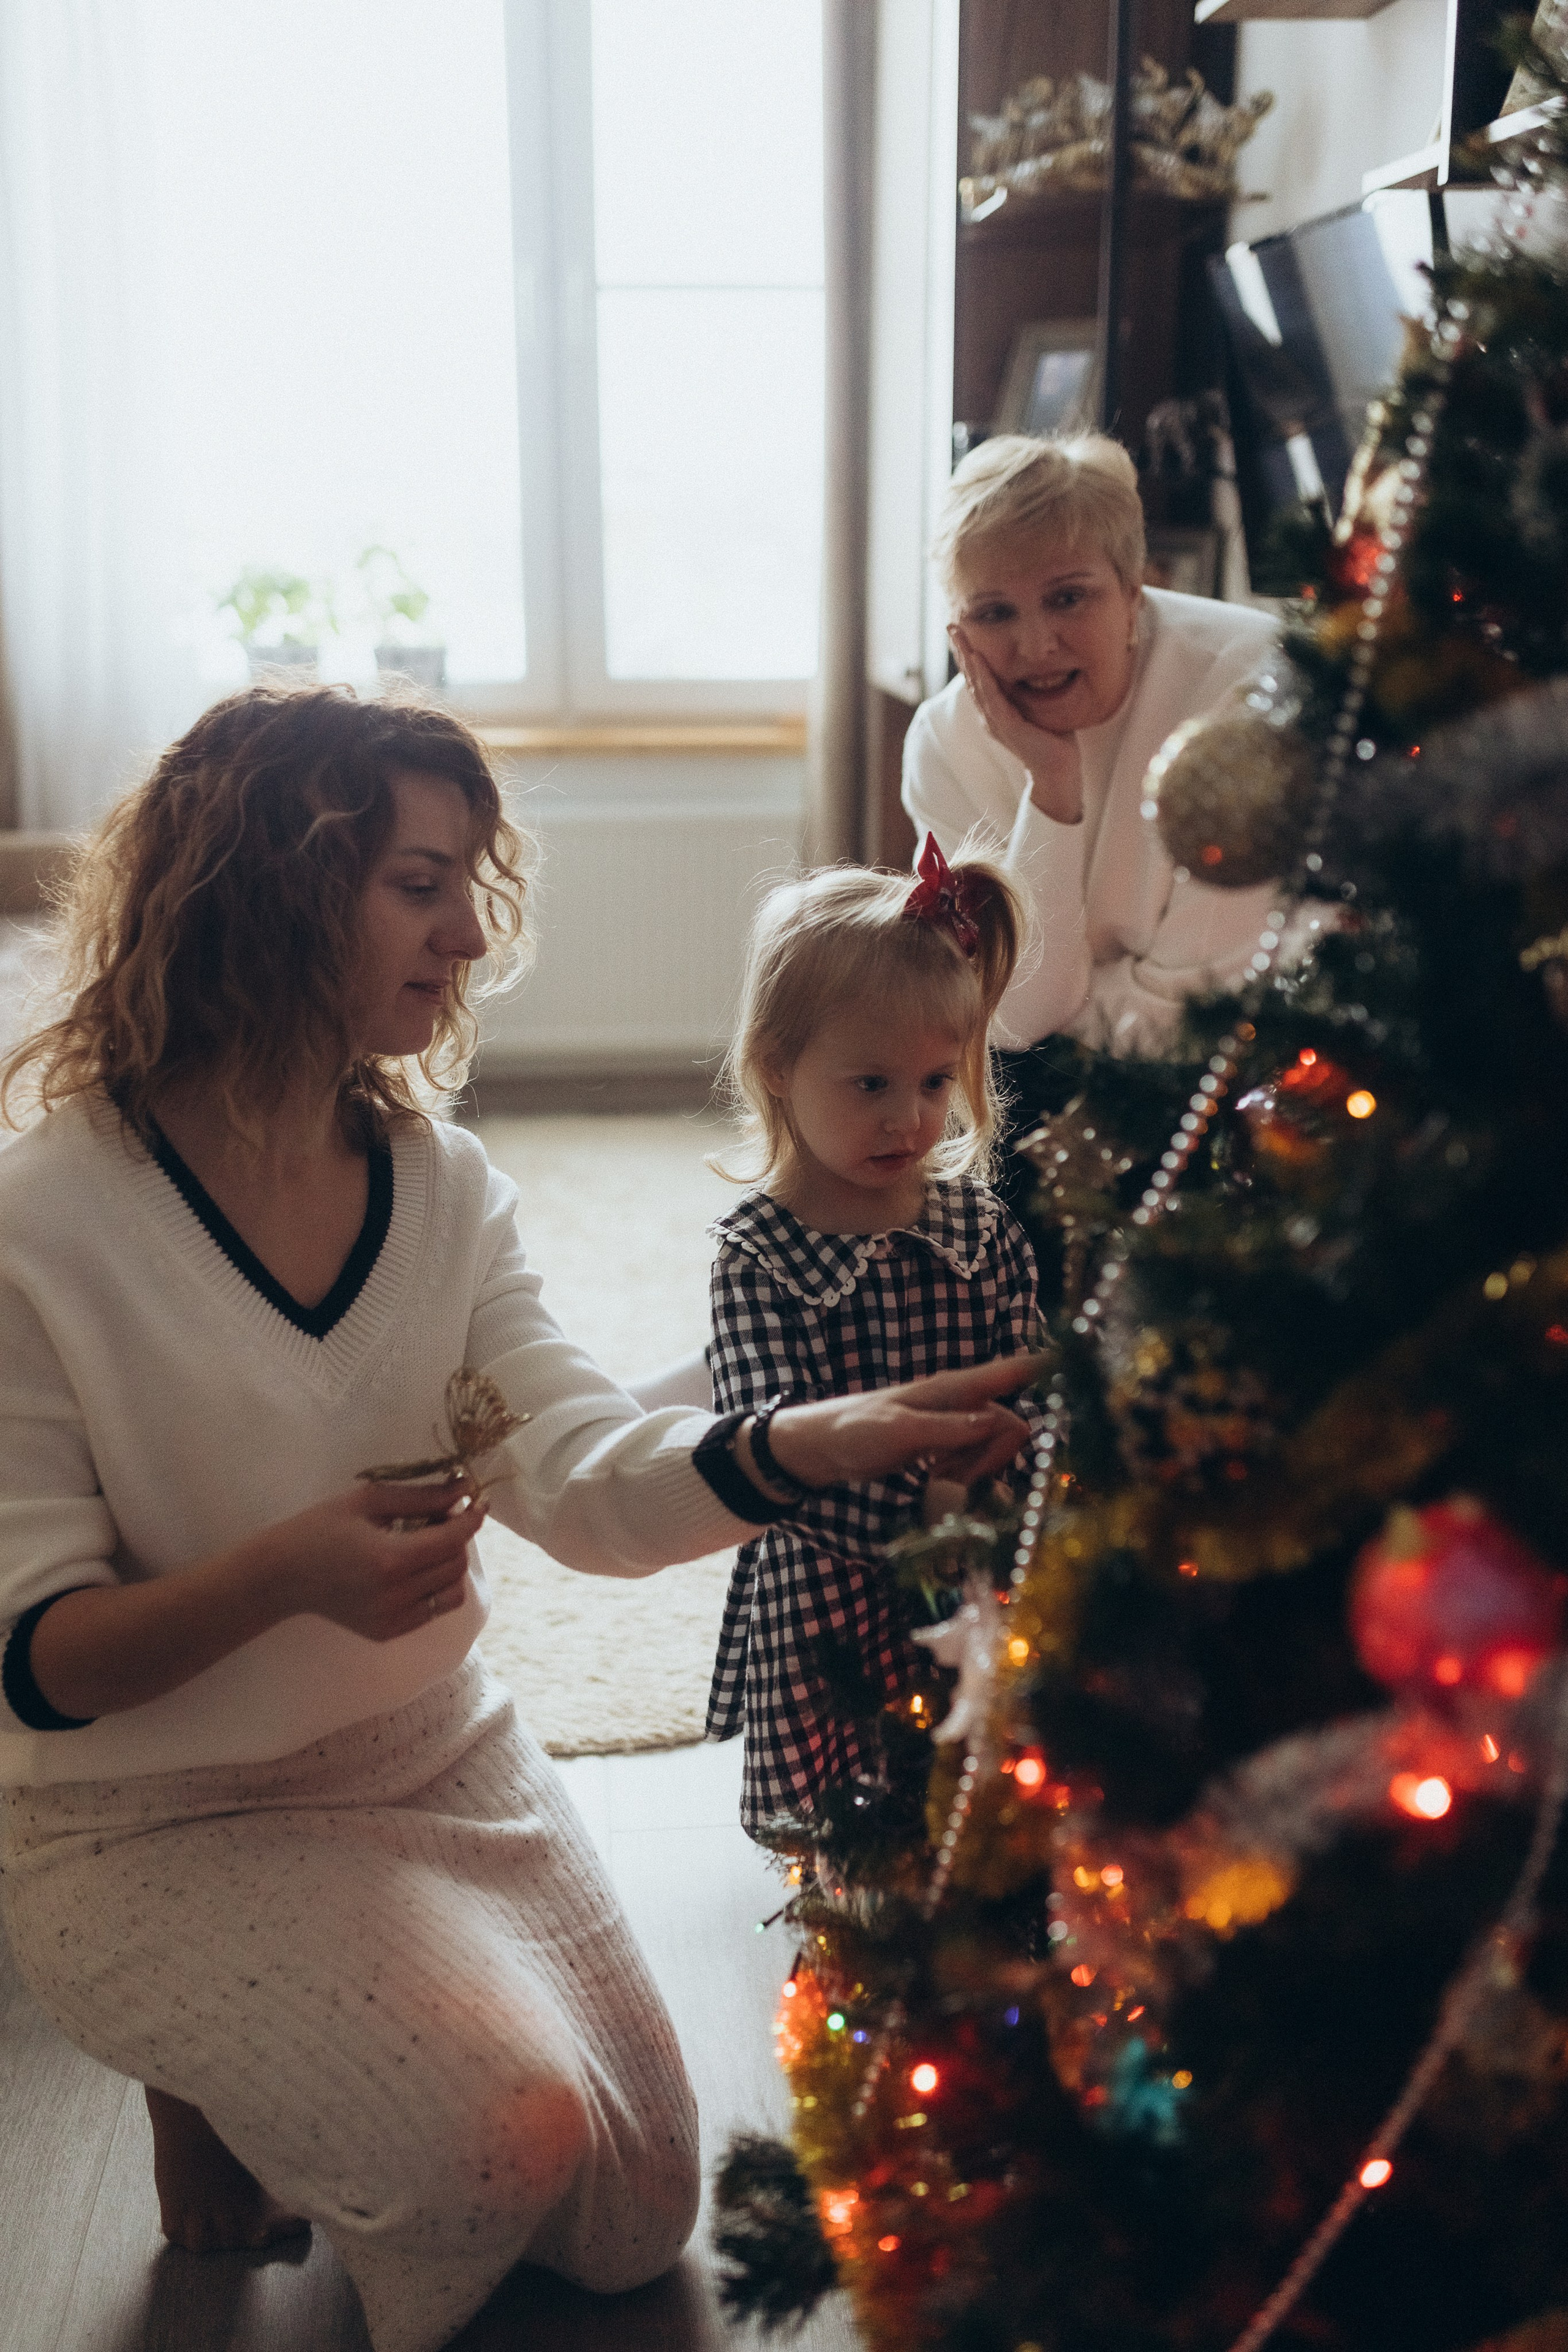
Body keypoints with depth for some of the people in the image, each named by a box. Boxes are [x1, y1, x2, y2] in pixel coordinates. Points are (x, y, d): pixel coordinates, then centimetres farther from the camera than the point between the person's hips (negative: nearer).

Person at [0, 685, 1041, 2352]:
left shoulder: (439, 1182, -3)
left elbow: (589, 1484, -17)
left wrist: (829, 1438, -35)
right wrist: (285, 1574, -37)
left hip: (437, 1759, 6)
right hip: (159, 1824, -5)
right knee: (505, 2129, -24)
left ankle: (295, 2052, 32)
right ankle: (220, 2098, 8)